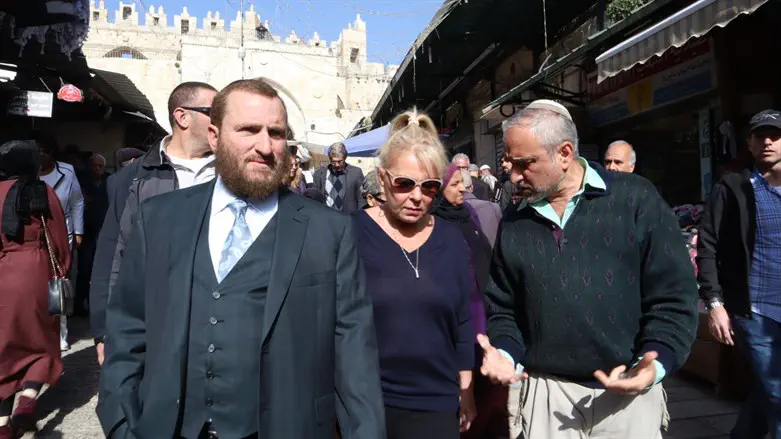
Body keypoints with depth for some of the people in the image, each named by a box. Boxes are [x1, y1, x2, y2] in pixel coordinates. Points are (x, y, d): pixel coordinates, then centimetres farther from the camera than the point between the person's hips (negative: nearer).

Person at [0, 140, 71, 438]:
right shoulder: (44, 192, -3)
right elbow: (59, 238, -1)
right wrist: (61, 273, 11)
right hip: (37, 272, -1)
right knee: (41, 339, 16)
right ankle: (27, 400, -4)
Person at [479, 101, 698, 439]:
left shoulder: (635, 199, -6)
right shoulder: (514, 224, 4)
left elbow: (673, 294, -6)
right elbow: (504, 307, 10)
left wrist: (655, 364, -18)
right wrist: (504, 354, -7)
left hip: (629, 391, -2)